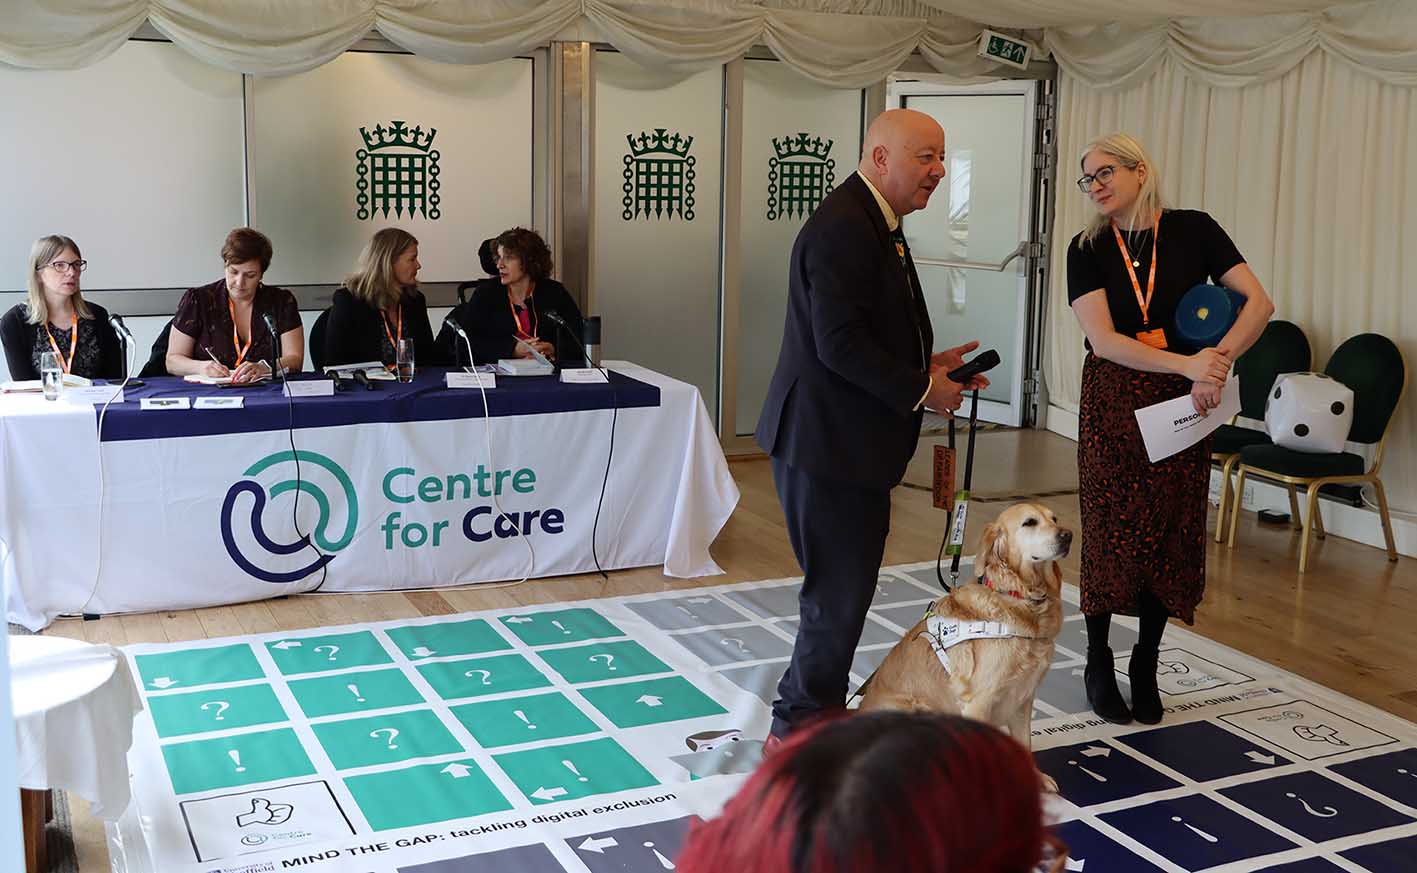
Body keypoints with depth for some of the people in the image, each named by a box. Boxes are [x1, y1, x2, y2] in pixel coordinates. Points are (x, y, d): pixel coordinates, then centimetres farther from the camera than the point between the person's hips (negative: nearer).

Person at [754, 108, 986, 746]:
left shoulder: (875, 222, 15)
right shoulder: (842, 228, -19)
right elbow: (840, 344, -25)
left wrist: (927, 363, 9)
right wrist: (921, 389, -16)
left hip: (848, 439, 11)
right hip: (827, 442, -11)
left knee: (844, 587, 18)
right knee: (840, 591, -1)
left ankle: (818, 711, 32)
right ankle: (800, 726, 14)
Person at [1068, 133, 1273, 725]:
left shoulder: (1192, 230, -1)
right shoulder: (1088, 249, -1)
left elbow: (1259, 303, -5)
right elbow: (1104, 339, -12)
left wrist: (1219, 361, -20)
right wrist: (1188, 363, -22)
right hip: (1112, 404, 0)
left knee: (1173, 537, 6)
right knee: (1109, 534, 2)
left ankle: (1146, 666, 22)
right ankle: (1098, 664, 19)